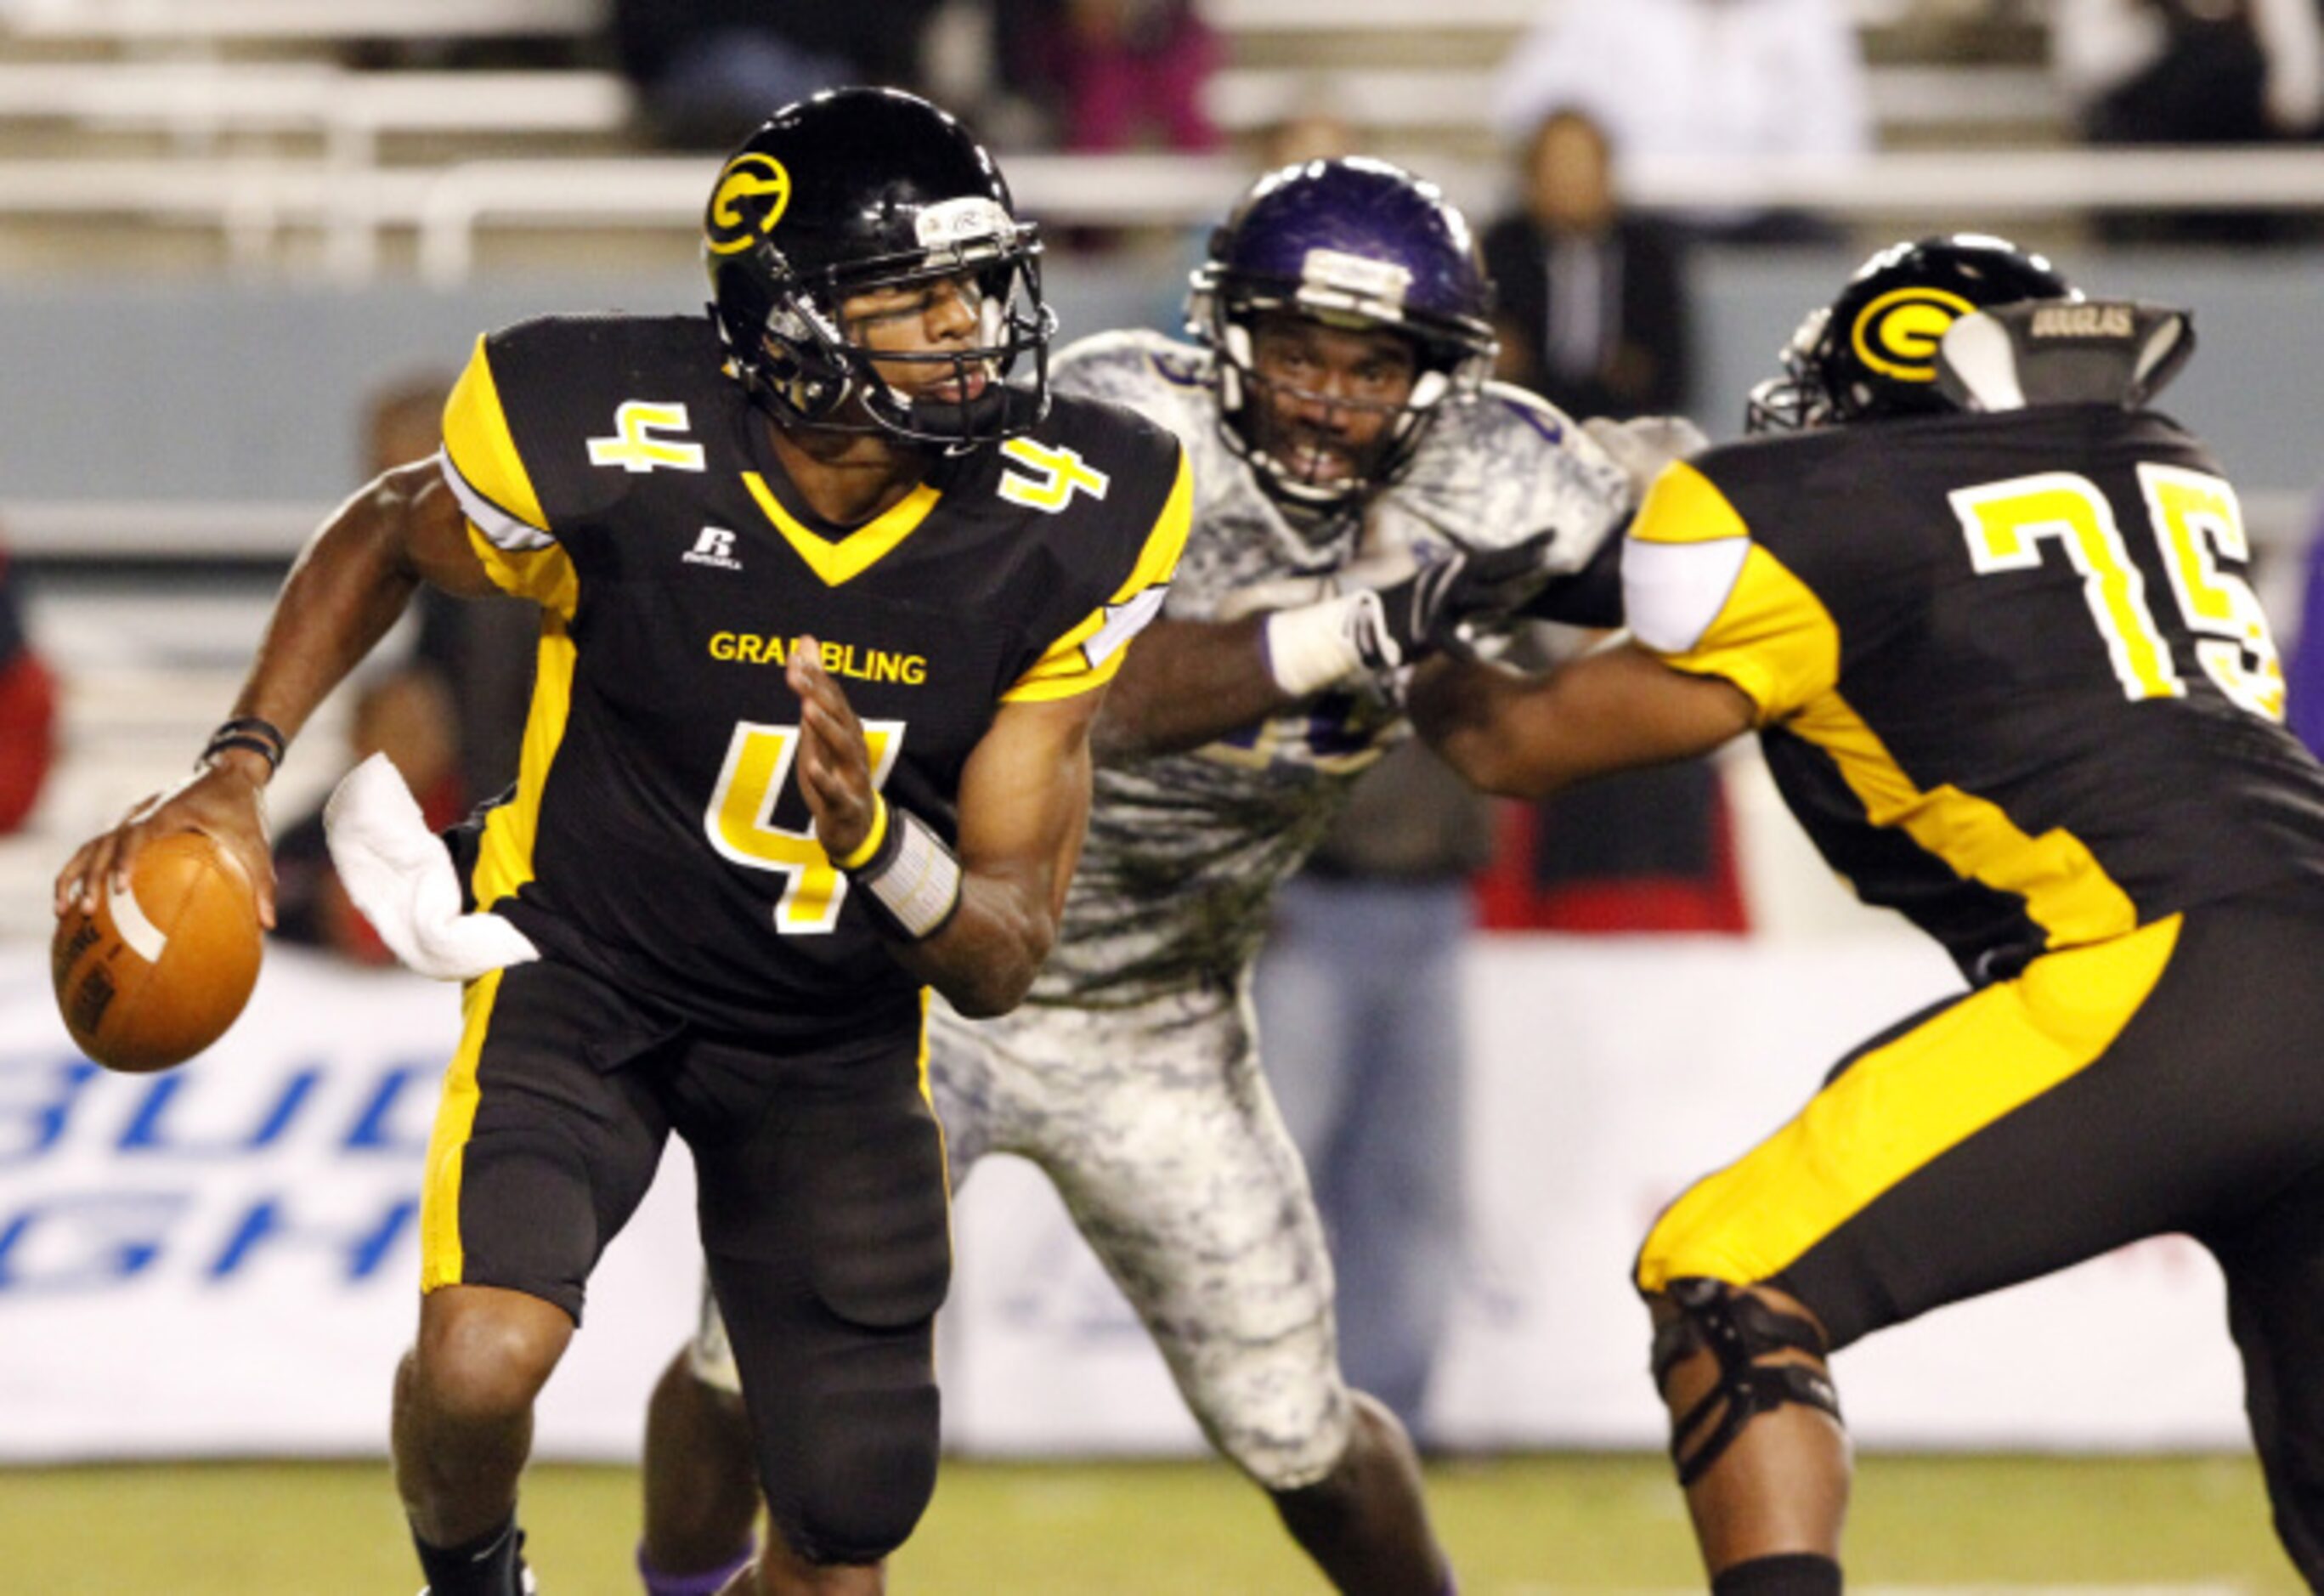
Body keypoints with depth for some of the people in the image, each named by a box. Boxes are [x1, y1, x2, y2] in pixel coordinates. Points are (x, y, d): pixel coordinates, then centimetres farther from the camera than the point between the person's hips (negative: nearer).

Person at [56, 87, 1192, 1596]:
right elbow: (387, 537, 2)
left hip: (842, 1032, 3)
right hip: (588, 966, -3)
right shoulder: (608, 449, -25)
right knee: (480, 1366, -28)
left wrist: (873, 843, -35)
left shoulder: (1064, 533, -19)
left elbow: (1001, 963, -14)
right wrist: (236, 774, -8)